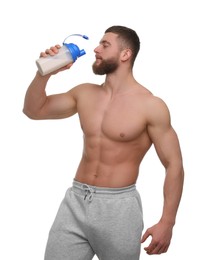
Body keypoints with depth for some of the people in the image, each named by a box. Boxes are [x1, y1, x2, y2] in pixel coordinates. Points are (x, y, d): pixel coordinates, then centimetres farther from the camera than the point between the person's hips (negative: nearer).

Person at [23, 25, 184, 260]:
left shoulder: (150, 105, -8)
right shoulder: (84, 94, 9)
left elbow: (174, 164, -7)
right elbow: (34, 110, 17)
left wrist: (167, 222, -13)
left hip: (119, 205, -4)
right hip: (75, 200, 5)